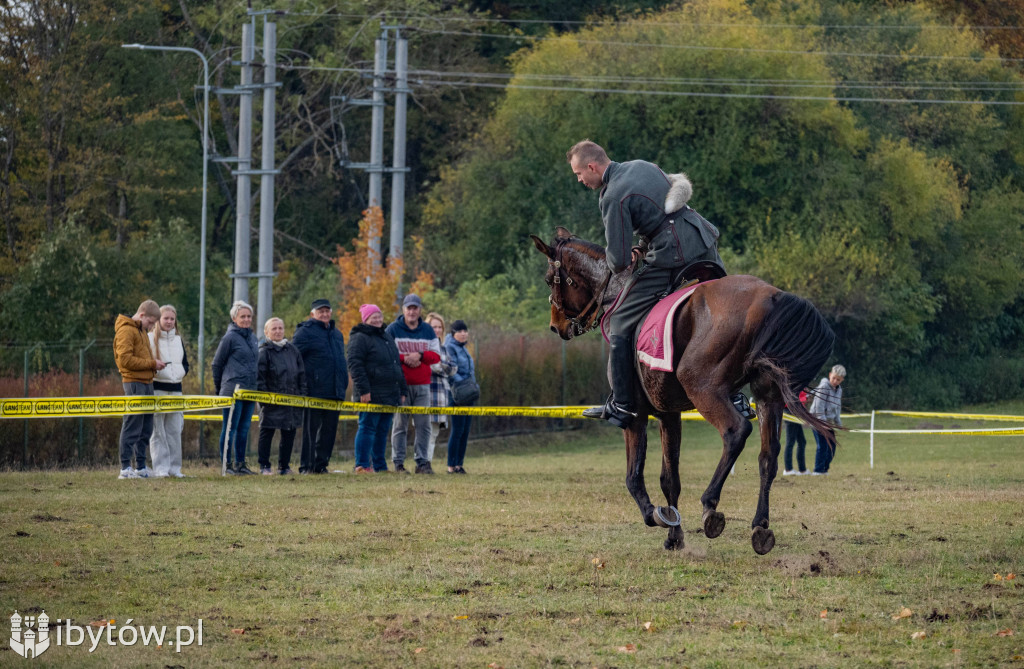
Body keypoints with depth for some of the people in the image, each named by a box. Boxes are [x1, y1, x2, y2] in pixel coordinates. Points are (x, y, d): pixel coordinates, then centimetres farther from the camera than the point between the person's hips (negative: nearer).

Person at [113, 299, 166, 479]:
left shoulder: (141, 331, 21)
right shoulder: (126, 330, -9)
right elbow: (125, 360, -17)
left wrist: (154, 364, 6)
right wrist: (151, 364, -14)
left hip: (146, 383, 10)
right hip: (134, 384, -10)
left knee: (146, 429, 11)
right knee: (132, 427, -9)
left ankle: (141, 467, 17)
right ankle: (125, 468, -7)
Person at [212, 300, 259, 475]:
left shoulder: (252, 337, 14)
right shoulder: (230, 337, -7)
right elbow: (217, 364, -2)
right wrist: (219, 388, 3)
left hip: (250, 390, 7)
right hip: (233, 390, -7)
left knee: (244, 428, 10)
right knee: (230, 428, -5)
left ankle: (240, 464, 16)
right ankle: (227, 464, -3)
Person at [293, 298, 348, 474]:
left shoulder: (336, 334, 20)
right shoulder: (305, 332, -3)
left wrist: (344, 384, 19)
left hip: (334, 393, 7)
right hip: (314, 391, -7)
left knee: (329, 429, 8)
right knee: (310, 429, -5)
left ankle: (321, 464, 15)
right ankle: (306, 466, -2)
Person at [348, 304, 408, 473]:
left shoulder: (387, 337, 21)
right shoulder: (360, 338, -6)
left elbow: (397, 364, 27)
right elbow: (355, 364, -14)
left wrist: (402, 390, 22)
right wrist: (363, 389, -21)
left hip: (390, 395, 8)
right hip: (371, 395, -8)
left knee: (383, 431, 9)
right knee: (368, 428, -7)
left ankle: (380, 466, 14)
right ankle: (362, 465, -5)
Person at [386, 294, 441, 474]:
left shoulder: (428, 330, 13)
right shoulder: (393, 329, 3)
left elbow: (436, 355, 7)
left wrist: (420, 355, -11)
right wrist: (405, 359, -15)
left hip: (422, 385, 3)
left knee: (424, 425, 1)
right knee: (400, 424, -3)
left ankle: (422, 462, 6)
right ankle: (398, 463, 0)